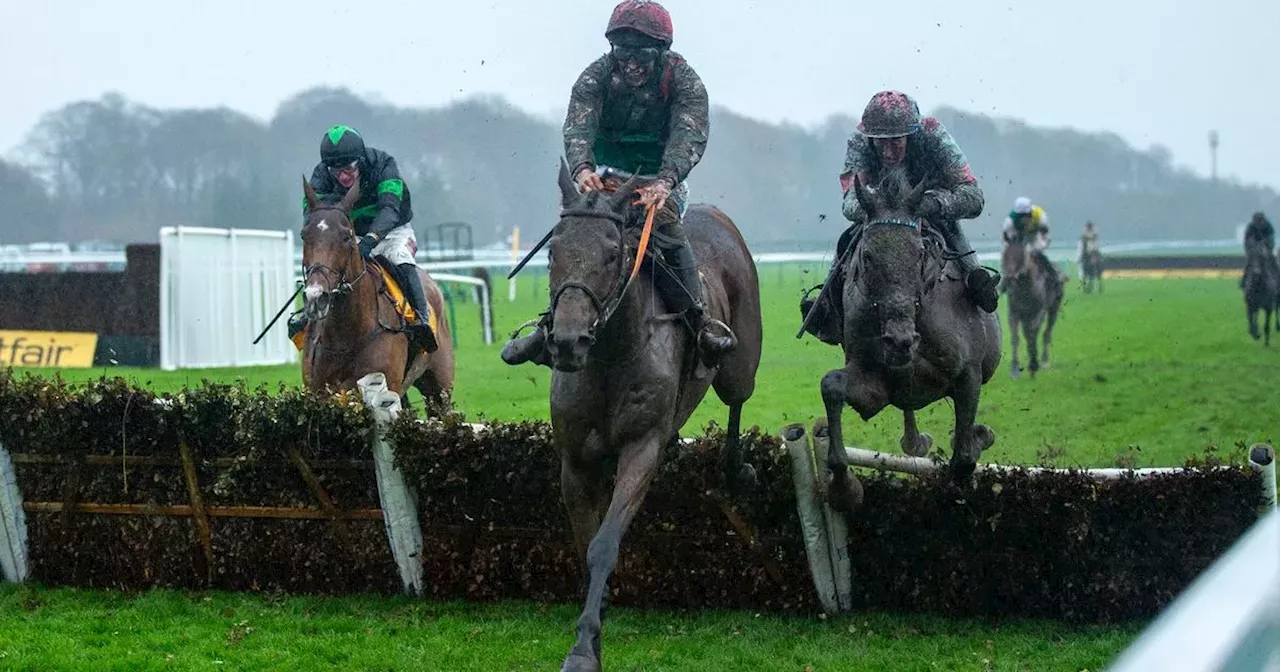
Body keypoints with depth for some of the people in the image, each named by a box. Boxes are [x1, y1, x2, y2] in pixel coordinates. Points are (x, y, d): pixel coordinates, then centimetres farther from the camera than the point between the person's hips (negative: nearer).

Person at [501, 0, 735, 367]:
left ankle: (699, 319, -23)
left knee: (665, 226, -30)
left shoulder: (682, 79, -13)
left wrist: (665, 182, -47)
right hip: (607, 178, 2)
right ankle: (552, 321, -7)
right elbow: (578, 127, -24)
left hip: (660, 180, -2)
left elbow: (689, 137, -27)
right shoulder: (596, 76, -10)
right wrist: (582, 169, -47)